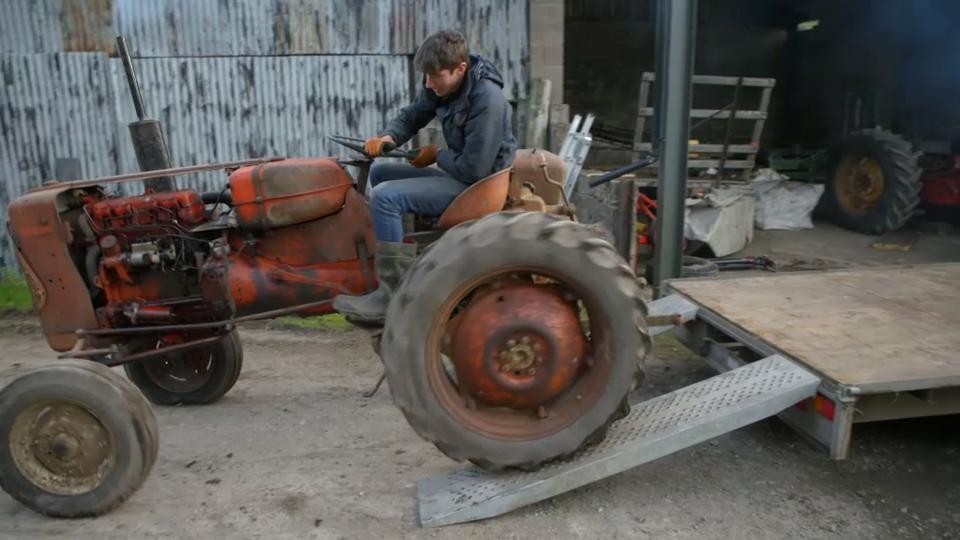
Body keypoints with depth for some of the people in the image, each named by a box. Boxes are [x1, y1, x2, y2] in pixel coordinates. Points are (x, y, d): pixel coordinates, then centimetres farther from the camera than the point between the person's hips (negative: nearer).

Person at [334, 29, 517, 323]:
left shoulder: (487, 99, -26)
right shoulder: (442, 85, 0)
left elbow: (474, 169, -29)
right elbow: (411, 117, 13)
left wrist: (437, 155, -10)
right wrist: (388, 137, -10)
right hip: (459, 173, 10)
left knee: (385, 197, -21)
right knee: (379, 173, 18)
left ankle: (392, 296, -17)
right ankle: (401, 260, 19)